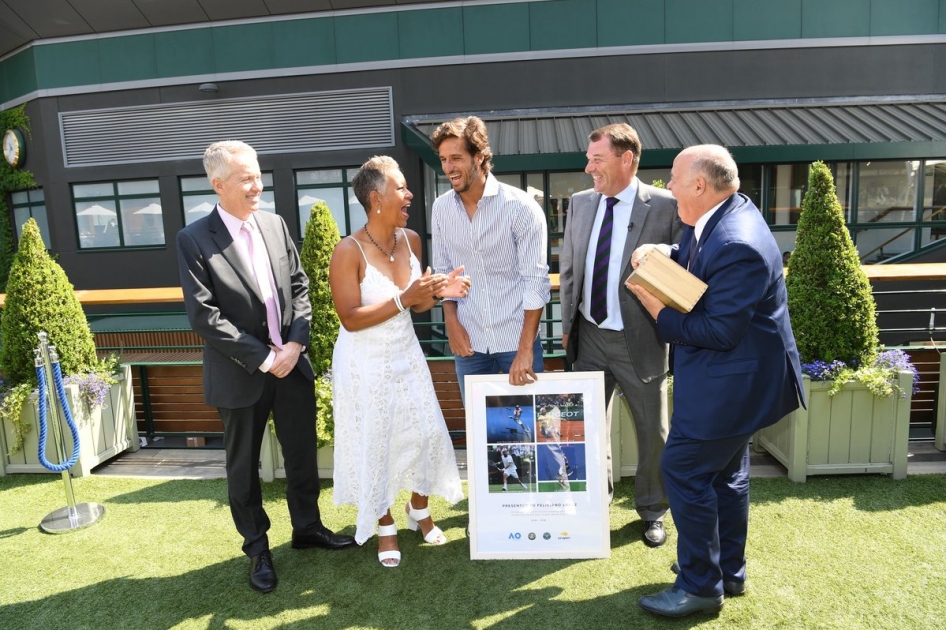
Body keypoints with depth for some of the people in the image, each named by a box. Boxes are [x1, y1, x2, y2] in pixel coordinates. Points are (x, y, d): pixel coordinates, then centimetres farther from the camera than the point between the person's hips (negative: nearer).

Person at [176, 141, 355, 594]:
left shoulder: (276, 225, 3)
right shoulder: (194, 239, -11)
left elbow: (300, 288, 5)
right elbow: (204, 315, -16)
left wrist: (295, 343, -8)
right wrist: (263, 358, -16)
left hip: (293, 365, 4)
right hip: (241, 375, -4)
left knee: (302, 453, 16)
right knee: (244, 466, 12)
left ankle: (307, 527, 38)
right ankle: (257, 548, 32)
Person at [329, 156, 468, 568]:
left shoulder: (411, 240, -2)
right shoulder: (349, 251, -20)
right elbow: (350, 318, -22)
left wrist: (439, 292, -13)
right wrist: (402, 300, -28)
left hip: (406, 356, 5)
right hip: (366, 365, -5)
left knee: (427, 433, 10)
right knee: (374, 445, 9)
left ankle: (419, 510, 38)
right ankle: (384, 526, 32)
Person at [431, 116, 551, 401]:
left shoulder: (521, 206, -13)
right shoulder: (441, 208, 1)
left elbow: (536, 280, -15)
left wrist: (525, 349, -19)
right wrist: (451, 321, -1)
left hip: (517, 338, -3)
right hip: (468, 340, 4)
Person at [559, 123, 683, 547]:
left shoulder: (665, 207, -12)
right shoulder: (581, 203, 4)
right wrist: (568, 324, 8)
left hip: (639, 340, -4)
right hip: (588, 337, 4)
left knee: (653, 430, 12)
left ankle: (652, 510, 37)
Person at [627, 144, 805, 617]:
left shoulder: (737, 246, -28)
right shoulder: (720, 214, 2)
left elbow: (719, 331, -27)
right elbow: (689, 263, 15)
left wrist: (657, 309, -18)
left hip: (729, 382, -10)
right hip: (731, 378, 10)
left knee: (684, 470, -1)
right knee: (725, 473, 20)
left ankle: (701, 586, 16)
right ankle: (729, 572, 37)